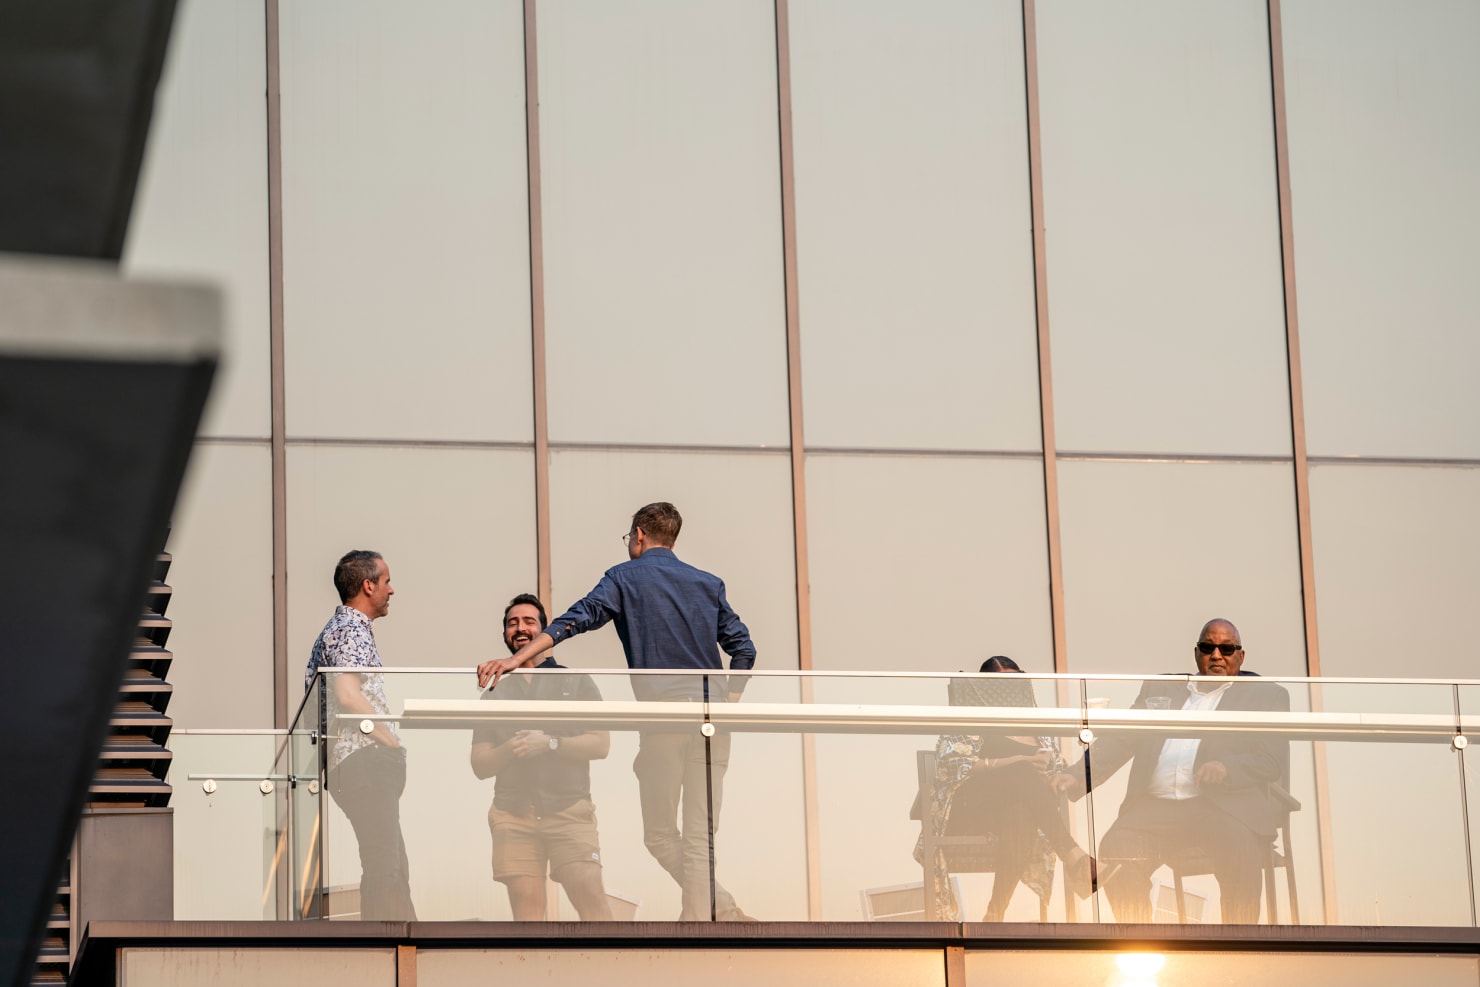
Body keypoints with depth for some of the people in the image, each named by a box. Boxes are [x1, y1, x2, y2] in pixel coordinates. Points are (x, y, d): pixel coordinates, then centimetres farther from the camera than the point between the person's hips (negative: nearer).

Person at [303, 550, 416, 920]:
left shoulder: (339, 628, 22)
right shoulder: (352, 631, -10)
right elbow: (347, 695, -23)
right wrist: (390, 740, -14)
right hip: (365, 760, -11)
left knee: (393, 865, 14)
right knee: (383, 867, -13)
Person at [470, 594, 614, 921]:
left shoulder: (575, 682, 13)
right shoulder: (495, 692, 19)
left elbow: (600, 743, 3)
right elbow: (480, 764, 14)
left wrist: (550, 744, -10)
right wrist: (508, 750, -7)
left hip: (569, 809, -2)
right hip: (513, 812, 2)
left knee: (589, 892, -17)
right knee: (525, 903, -6)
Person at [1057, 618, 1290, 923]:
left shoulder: (1265, 695, 16)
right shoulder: (1160, 689, 25)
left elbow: (1275, 761, 4)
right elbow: (1120, 741, 16)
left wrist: (1228, 768, -16)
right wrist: (1079, 777, -2)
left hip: (1223, 806, -3)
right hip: (1155, 807, 3)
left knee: (1238, 848, -34)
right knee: (1115, 850, -25)